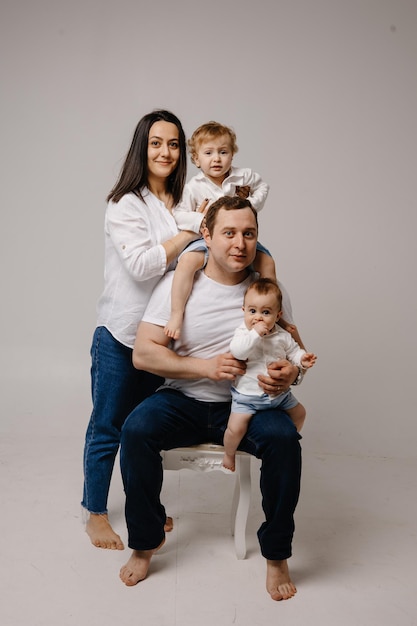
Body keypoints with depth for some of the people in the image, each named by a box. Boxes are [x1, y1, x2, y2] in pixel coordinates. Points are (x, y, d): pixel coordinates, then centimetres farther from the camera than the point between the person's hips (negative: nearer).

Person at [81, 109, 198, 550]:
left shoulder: (183, 203, 7)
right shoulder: (125, 203, -11)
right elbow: (142, 265, -21)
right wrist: (192, 231, -17)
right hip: (120, 334, -6)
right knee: (107, 427, 7)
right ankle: (94, 513, 25)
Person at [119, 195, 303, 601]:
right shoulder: (179, 284, -6)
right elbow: (143, 353, -10)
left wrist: (291, 373, -18)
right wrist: (205, 366, -20)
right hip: (182, 401, 0)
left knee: (284, 438, -29)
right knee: (136, 429, -28)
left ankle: (276, 557, -7)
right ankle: (145, 544, -4)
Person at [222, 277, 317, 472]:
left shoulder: (282, 336, -1)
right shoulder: (242, 331, -12)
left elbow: (292, 351, 9)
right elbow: (236, 351, -28)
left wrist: (302, 359, -12)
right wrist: (255, 333, -33)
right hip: (247, 395, -5)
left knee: (299, 413, 19)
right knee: (236, 428, -16)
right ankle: (229, 454, 15)